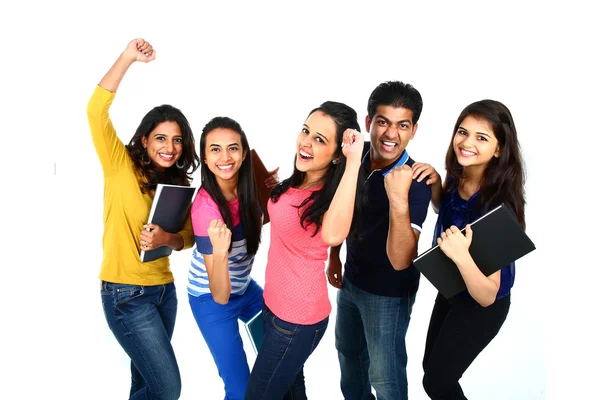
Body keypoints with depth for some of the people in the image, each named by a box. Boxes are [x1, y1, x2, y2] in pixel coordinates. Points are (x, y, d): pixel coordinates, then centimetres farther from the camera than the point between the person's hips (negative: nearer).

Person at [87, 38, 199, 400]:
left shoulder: (179, 183, 8)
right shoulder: (121, 167, -9)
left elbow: (188, 237, 5)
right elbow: (97, 112, -23)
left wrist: (166, 238, -18)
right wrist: (128, 58, -27)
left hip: (164, 289, 6)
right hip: (125, 293, -6)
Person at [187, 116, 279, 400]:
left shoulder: (244, 184, -15)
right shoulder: (206, 207, -32)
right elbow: (220, 295, -32)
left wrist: (271, 193, -12)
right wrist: (219, 250, -52)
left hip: (245, 287, 7)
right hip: (212, 299, -7)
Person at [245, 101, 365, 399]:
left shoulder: (330, 196, -23)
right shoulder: (294, 183, 0)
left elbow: (332, 235, -49)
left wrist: (353, 162, -45)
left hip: (299, 318, -8)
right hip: (274, 304, 8)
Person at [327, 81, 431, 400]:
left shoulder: (415, 182, -29)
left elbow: (400, 260, -37)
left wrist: (399, 200, -49)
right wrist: (334, 256, 12)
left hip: (388, 292, -7)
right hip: (351, 279, 7)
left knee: (384, 373, 11)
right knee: (348, 349, 29)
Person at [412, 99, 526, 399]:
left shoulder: (497, 205, -35)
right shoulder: (456, 175, -15)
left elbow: (487, 295, -33)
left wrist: (462, 257, -51)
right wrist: (435, 184, -11)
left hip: (482, 306, -7)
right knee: (431, 366, 25)